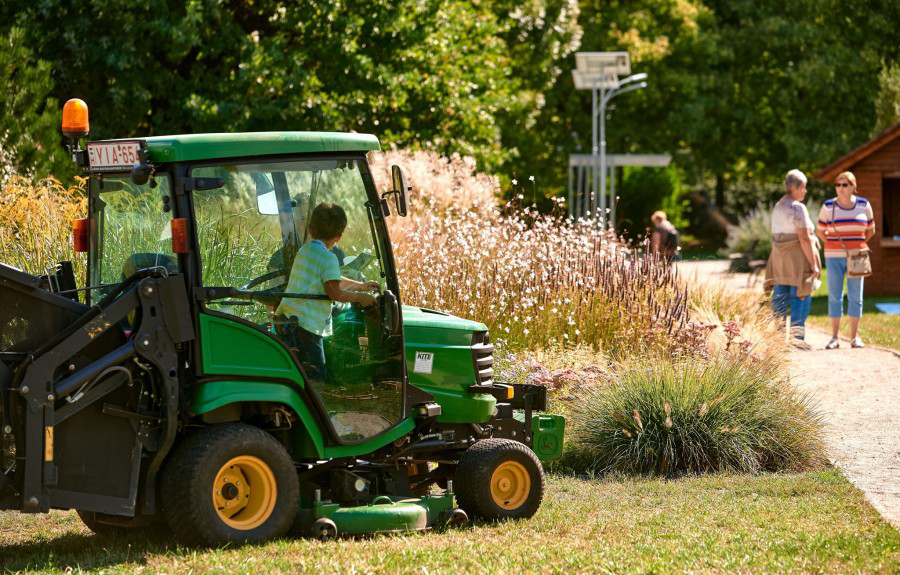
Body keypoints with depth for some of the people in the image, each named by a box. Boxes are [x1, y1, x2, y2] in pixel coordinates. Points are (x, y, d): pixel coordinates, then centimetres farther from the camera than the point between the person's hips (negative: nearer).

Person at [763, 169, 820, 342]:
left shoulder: (778, 207, 13)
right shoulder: (798, 208, -12)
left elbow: (776, 237, 13)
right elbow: (804, 238, -17)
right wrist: (813, 264, -14)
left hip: (779, 257, 8)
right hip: (798, 258, -8)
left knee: (780, 299, 8)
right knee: (800, 298, -4)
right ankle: (797, 339, -6)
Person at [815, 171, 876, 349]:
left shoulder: (864, 205, 0)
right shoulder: (828, 207, -2)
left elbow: (871, 230, 12)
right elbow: (820, 231, 9)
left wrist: (858, 244, 8)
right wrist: (834, 245, 5)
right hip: (834, 257, 0)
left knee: (855, 296, 1)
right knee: (835, 296, 0)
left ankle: (854, 337, 9)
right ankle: (835, 338, 5)